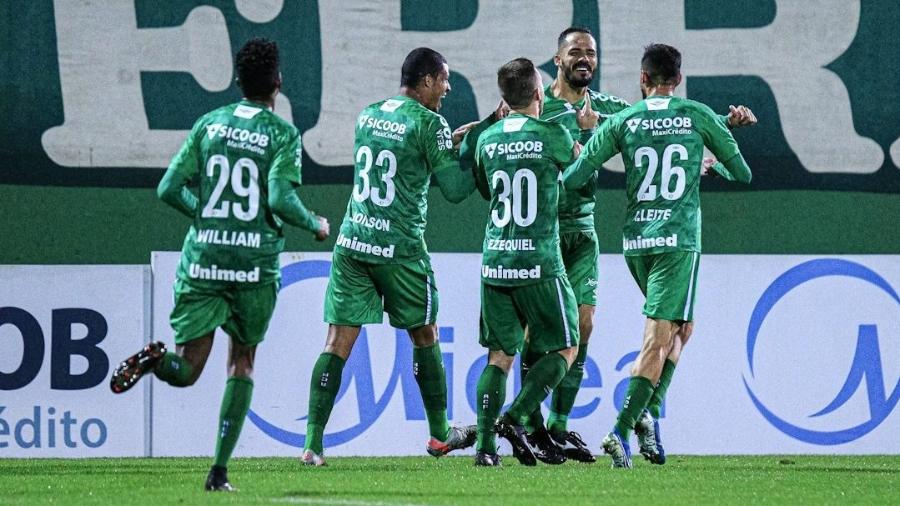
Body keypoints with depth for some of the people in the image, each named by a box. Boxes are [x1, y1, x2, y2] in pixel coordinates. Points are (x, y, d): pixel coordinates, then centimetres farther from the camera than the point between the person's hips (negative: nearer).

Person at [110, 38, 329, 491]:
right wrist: (315, 225, 3)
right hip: (255, 264, -2)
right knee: (242, 364, 16)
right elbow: (280, 199, -16)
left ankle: (154, 360, -31)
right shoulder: (284, 134, -3)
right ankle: (219, 470, 7)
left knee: (186, 370, 6)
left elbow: (169, 189, 4)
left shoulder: (208, 125, 7)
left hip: (202, 261, 2)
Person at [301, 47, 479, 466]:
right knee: (425, 337, 14)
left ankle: (313, 443, -8)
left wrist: (451, 141, 27)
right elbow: (455, 189, -8)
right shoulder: (429, 123, -8)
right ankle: (439, 434, 25)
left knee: (338, 343, 0)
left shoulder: (368, 115, 12)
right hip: (400, 249, -5)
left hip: (352, 243, 5)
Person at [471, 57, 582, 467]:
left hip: (495, 262, 4)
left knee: (500, 354, 8)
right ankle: (515, 419, -7)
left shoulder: (487, 139, 6)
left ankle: (485, 442, -4)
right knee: (564, 349, 9)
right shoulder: (552, 135, -7)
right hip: (539, 264, -4)